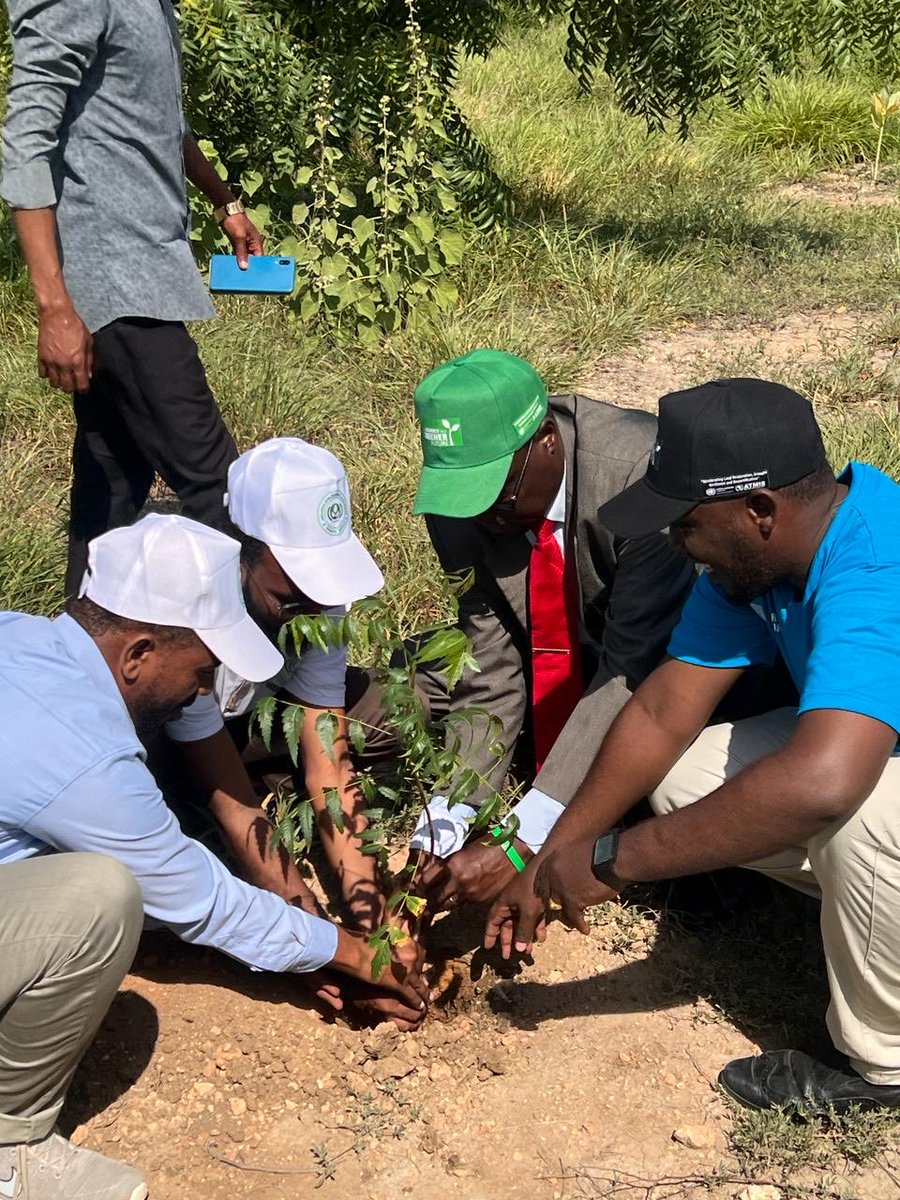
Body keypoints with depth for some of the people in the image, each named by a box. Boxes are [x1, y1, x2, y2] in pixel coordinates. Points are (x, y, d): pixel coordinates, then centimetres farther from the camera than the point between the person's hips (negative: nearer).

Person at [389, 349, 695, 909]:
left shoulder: (641, 473, -35)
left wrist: (519, 846, -37)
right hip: (569, 648, 5)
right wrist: (445, 829, -23)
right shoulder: (464, 494, -19)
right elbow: (492, 669, -15)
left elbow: (633, 675, -35)